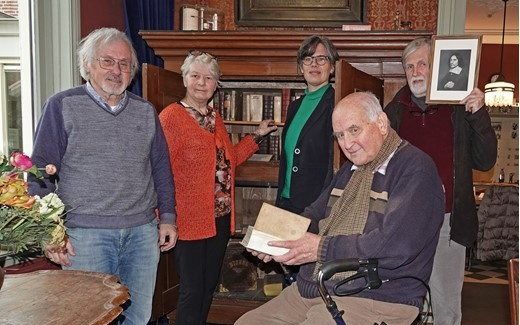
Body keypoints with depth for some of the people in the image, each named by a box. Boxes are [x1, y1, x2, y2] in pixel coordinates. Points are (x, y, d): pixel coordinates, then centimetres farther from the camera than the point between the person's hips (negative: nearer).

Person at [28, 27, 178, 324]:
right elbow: (42, 172, -4)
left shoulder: (146, 111, 10)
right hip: (85, 233, -3)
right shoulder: (63, 106, -2)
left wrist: (168, 217, 9)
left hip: (142, 232, 4)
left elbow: (161, 167, 14)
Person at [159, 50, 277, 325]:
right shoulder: (171, 116, -10)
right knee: (192, 289, 2)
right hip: (190, 218, -7)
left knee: (209, 284, 17)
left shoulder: (214, 118, 14)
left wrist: (257, 135, 14)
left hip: (220, 217, 8)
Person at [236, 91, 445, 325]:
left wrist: (322, 248, -18)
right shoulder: (350, 170, 19)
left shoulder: (416, 169, -11)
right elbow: (315, 215, 21)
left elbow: (394, 246, -23)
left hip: (375, 299, -8)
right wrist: (277, 240, 0)